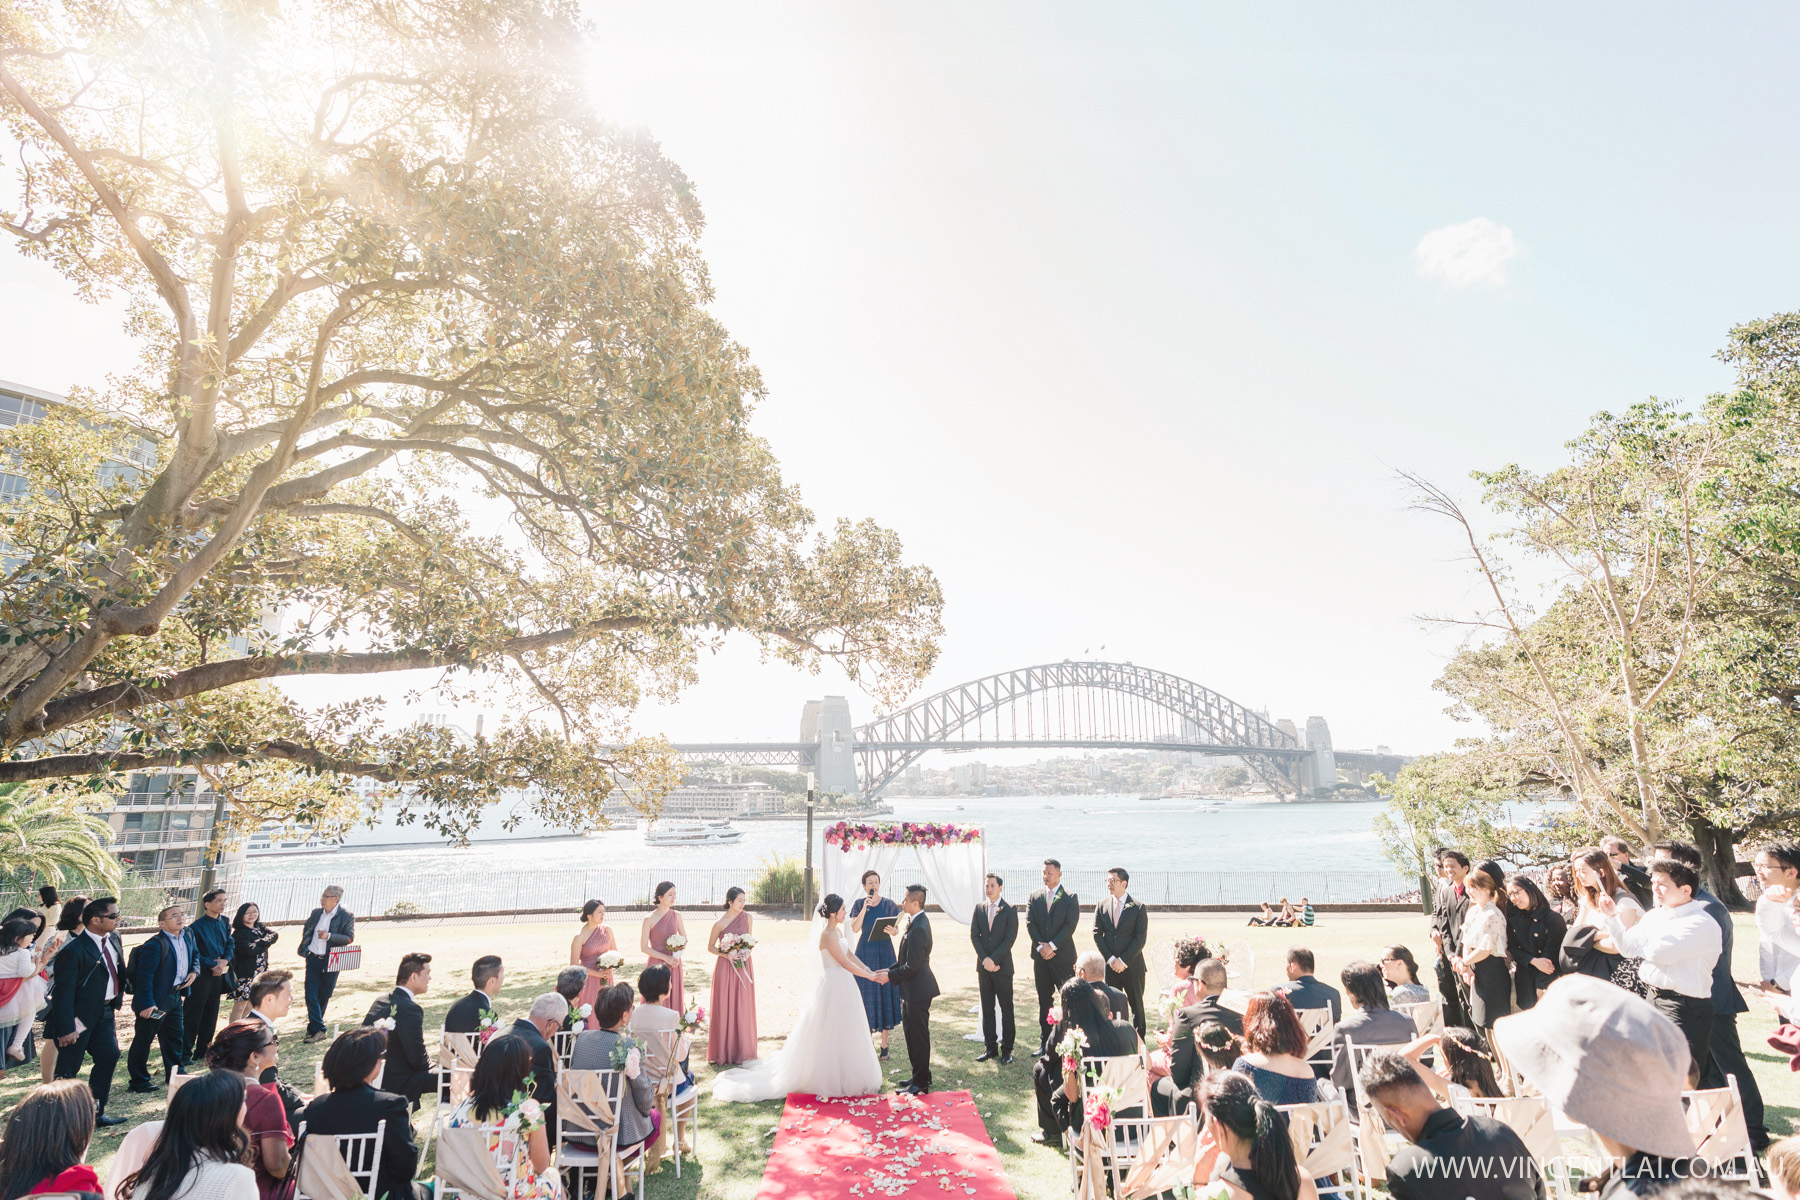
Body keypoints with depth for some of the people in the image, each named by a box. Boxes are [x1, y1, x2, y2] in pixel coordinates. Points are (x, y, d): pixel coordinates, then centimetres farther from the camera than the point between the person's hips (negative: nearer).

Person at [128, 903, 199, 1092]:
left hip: (175, 997, 8)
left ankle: (175, 1075, 32)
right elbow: (144, 976, -22)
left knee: (175, 1038, 19)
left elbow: (195, 955, 20)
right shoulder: (155, 945, -22)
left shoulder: (188, 936, 2)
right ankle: (138, 1081, 19)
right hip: (155, 1002, -8)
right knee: (143, 1041, 5)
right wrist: (147, 1004, -24)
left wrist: (194, 971, 1)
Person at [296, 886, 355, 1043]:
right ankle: (318, 1030, 4)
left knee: (323, 997, 8)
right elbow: (306, 930, 23)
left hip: (331, 962, -3)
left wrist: (329, 936, -25)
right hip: (313, 959, 3)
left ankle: (314, 1027, 25)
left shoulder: (347, 916, -9)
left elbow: (349, 937, -14)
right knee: (311, 996, -3)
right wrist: (304, 948, 13)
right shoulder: (316, 913, 6)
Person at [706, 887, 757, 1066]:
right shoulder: (720, 923, -9)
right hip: (725, 967, -3)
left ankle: (740, 1050, 19)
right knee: (723, 1009, 2)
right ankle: (723, 1052, 15)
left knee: (742, 1009, 7)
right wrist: (725, 954, -14)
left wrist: (748, 952, -6)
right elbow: (710, 946, 1)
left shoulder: (747, 917, 1)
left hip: (743, 967, 3)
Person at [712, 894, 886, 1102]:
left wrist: (870, 971, 6)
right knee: (829, 1035, 1)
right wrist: (869, 976, -11)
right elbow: (845, 963, -19)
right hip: (833, 986, -9)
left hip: (841, 985, 9)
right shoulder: (827, 935, -22)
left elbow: (850, 955, 12)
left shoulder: (837, 929, 7)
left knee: (843, 1034, 16)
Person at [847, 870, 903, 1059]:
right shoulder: (858, 903, 2)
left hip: (885, 952, 0)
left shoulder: (889, 904, 1)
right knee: (867, 995, 1)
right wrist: (865, 908, -19)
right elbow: (854, 928, -10)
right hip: (865, 953, 0)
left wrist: (893, 930, -26)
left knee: (885, 994, 3)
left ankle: (884, 1044, 13)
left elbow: (896, 931, -3)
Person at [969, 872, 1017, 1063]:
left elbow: (1010, 938, -10)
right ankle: (990, 1047, 17)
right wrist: (985, 959, -7)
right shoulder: (979, 908, 8)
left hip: (1003, 966, -4)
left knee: (1006, 1008, 1)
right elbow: (974, 936, 5)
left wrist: (994, 959, -14)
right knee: (987, 1008, 9)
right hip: (983, 966, 4)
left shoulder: (1010, 910, -4)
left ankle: (1007, 1049, 10)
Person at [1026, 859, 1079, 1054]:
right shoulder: (1033, 897, 8)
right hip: (1041, 957, 3)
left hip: (1063, 956, -3)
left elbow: (1070, 926, -9)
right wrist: (1040, 946, -11)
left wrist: (1052, 946, -15)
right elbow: (1029, 924, 1)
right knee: (1044, 1001, 9)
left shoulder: (1070, 898, -1)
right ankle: (1045, 1041, 17)